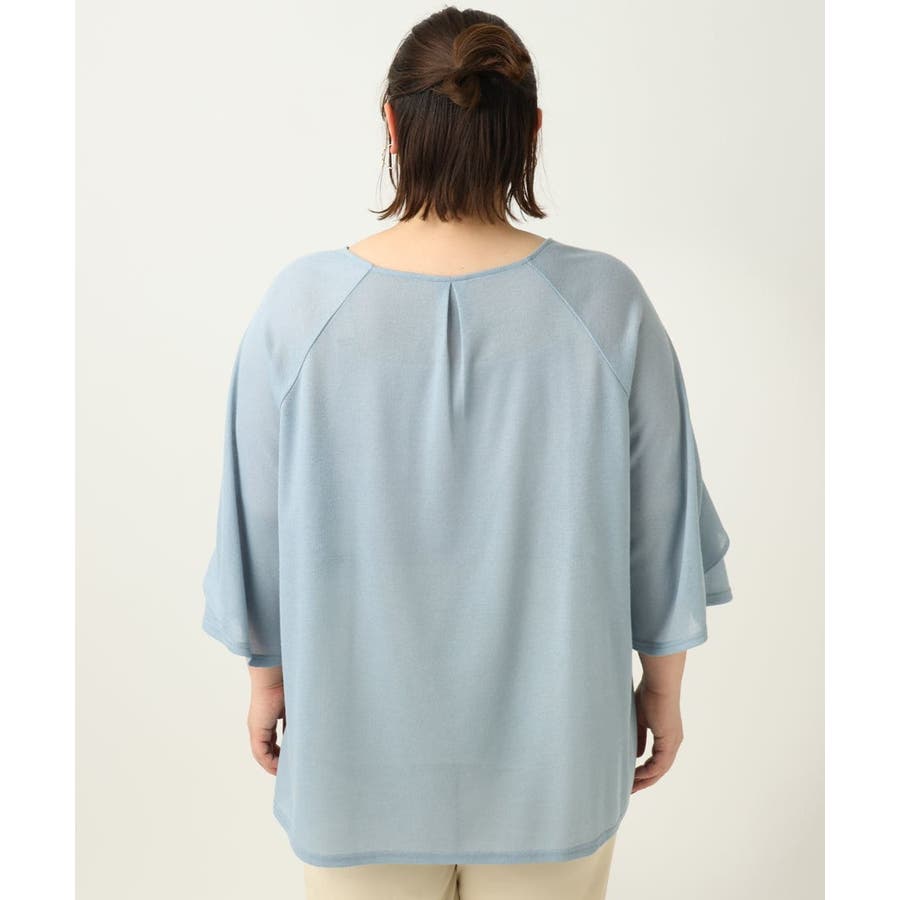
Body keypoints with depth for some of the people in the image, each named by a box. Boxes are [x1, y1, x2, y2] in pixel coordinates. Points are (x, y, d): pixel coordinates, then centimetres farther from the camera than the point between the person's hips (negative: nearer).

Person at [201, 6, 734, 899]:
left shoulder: (300, 306, -18)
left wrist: (269, 673, 9)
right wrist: (663, 684, 7)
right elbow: (659, 526, -8)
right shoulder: (606, 304, -17)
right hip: (550, 738, 1)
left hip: (360, 730, 0)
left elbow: (259, 526, -8)